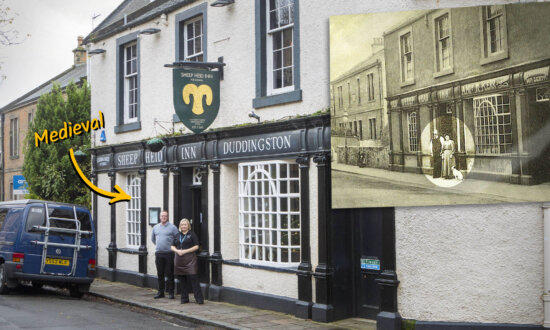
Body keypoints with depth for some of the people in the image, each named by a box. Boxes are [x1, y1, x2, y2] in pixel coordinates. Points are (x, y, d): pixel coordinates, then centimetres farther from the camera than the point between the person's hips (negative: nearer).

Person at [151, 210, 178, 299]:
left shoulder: (172, 227, -3)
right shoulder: (155, 227, 11)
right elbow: (153, 238, 27)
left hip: (169, 253, -4)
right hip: (158, 253, 4)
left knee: (169, 274, -2)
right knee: (160, 274, 9)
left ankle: (170, 292, 4)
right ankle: (160, 292, 16)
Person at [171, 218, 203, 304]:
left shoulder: (192, 234, 1)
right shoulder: (177, 235, 16)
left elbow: (196, 246, -5)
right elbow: (172, 246, 17)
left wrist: (185, 251, -14)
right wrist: (177, 251, -6)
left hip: (190, 260, -5)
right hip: (179, 261, 5)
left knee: (193, 279, -10)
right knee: (182, 281, 8)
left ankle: (199, 299, -8)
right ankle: (184, 298, 16)